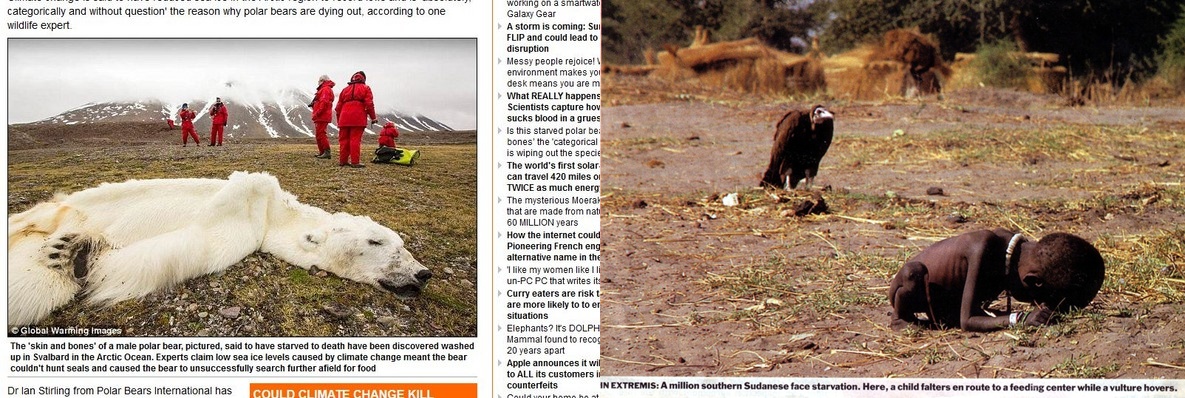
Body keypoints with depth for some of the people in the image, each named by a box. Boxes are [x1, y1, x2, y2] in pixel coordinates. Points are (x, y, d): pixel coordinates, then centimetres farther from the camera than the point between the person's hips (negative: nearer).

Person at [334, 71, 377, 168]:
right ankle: (354, 162, -9)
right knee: (355, 139, -6)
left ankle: (343, 161, 13)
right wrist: (373, 117, 3)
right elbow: (369, 103, -3)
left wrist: (339, 121, 25)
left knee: (344, 139, 11)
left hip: (345, 118, 4)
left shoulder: (345, 89, 20)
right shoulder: (365, 88, 8)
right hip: (358, 118, -4)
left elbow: (339, 106, 19)